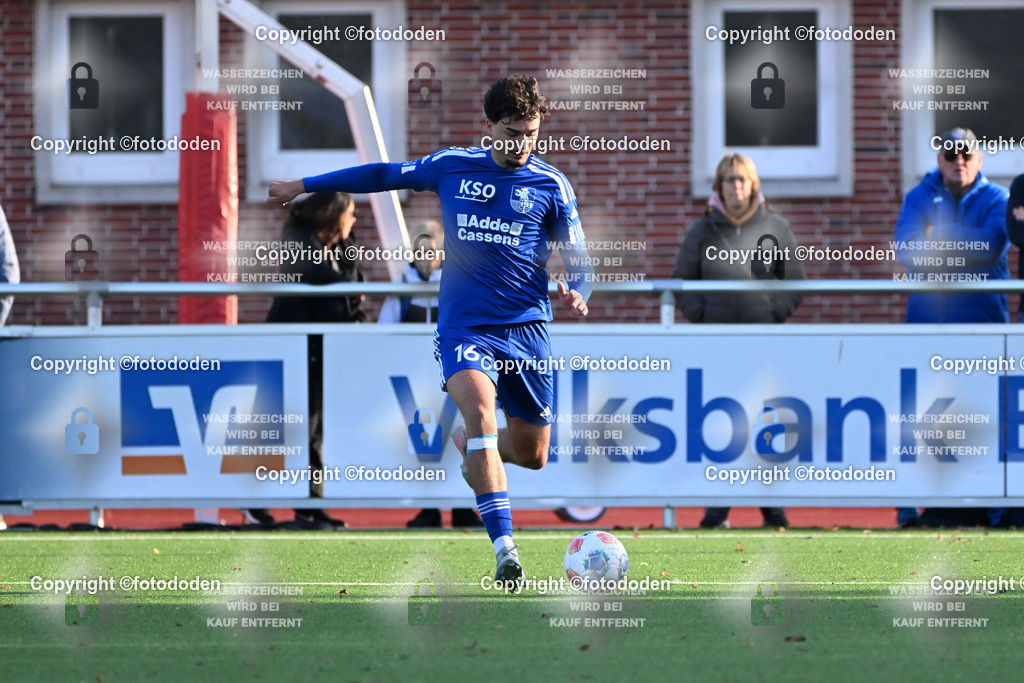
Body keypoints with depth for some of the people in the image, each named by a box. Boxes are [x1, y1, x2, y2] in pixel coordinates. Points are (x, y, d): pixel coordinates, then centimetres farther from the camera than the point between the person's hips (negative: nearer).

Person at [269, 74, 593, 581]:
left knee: (531, 455, 6)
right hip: (462, 326, -1)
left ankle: (468, 444, 44)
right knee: (480, 406, -30)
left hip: (527, 329, 1)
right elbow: (385, 176, 19)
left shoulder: (551, 186, 3)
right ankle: (504, 548, -36)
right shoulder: (452, 167, 5)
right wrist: (302, 186, 24)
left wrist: (577, 294, -17)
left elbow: (578, 261, 7)